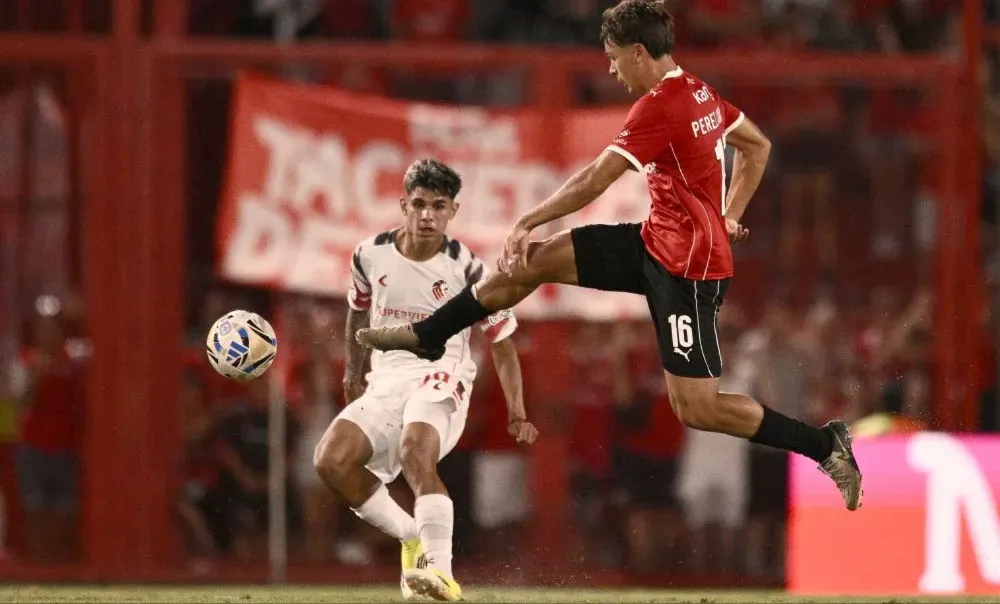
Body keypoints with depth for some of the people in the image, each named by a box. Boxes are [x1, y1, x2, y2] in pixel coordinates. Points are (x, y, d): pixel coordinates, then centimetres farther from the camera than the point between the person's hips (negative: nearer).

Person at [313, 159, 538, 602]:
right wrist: (354, 371, 29)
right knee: (331, 461, -18)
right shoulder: (371, 255, 4)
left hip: (441, 378, -4)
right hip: (385, 381, 4)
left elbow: (502, 339, 3)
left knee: (415, 452, -36)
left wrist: (516, 410, -4)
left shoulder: (465, 269, -5)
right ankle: (412, 537, 2)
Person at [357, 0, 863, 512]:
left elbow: (593, 182, -19)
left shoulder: (659, 106, -21)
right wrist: (728, 217, 22)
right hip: (657, 241, 10)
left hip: (686, 265, -10)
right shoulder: (700, 93, 6)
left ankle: (825, 445, 2)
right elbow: (757, 146, 21)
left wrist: (528, 222, -9)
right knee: (535, 260, 7)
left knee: (696, 409, -8)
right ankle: (427, 336, 20)